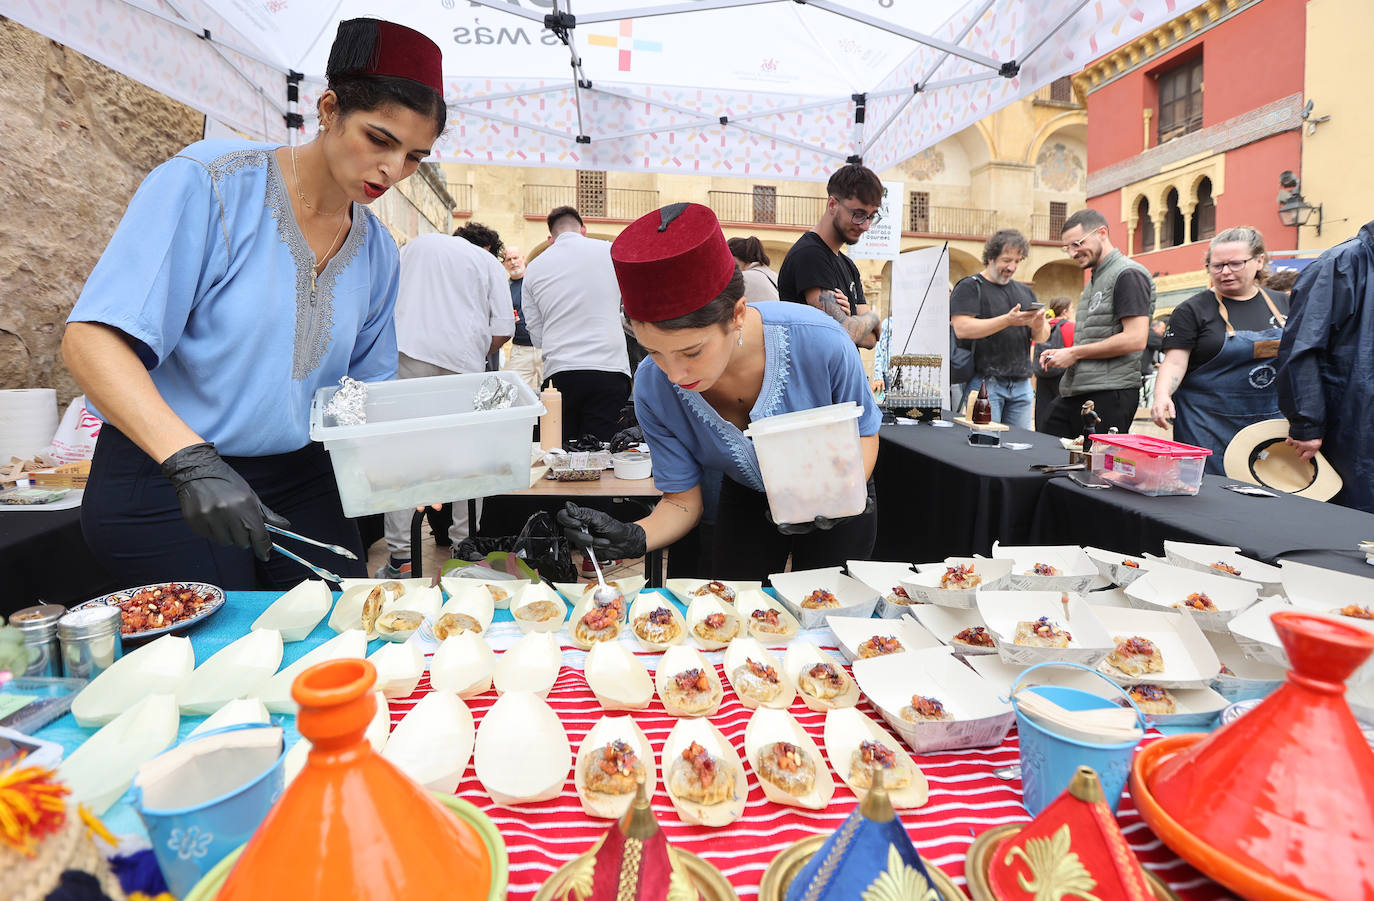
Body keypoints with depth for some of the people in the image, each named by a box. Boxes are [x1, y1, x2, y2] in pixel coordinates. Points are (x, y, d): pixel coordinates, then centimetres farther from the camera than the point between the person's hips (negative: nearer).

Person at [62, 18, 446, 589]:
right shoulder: (209, 183, -13)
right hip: (164, 483, -4)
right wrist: (192, 460, -32)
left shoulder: (377, 249, 4)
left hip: (299, 485, 5)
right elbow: (90, 338, -19)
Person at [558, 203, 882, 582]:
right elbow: (682, 501, -16)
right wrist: (633, 537, -37)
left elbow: (864, 432, -14)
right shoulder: (653, 388, -27)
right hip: (746, 501, 1)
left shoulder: (821, 342, -35)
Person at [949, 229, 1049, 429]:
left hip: (1021, 384, 6)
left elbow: (1042, 337, 17)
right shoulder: (970, 287, -1)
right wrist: (1008, 320, -21)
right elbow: (962, 329, -15)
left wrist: (1039, 325, -7)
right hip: (985, 382, -6)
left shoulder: (1025, 291, 19)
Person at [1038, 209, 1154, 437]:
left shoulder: (1128, 274, -8)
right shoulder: (1095, 280, 22)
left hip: (1109, 393, -9)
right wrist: (1062, 353, 9)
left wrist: (1075, 353, -13)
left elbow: (1135, 340, -18)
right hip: (1073, 393, 9)